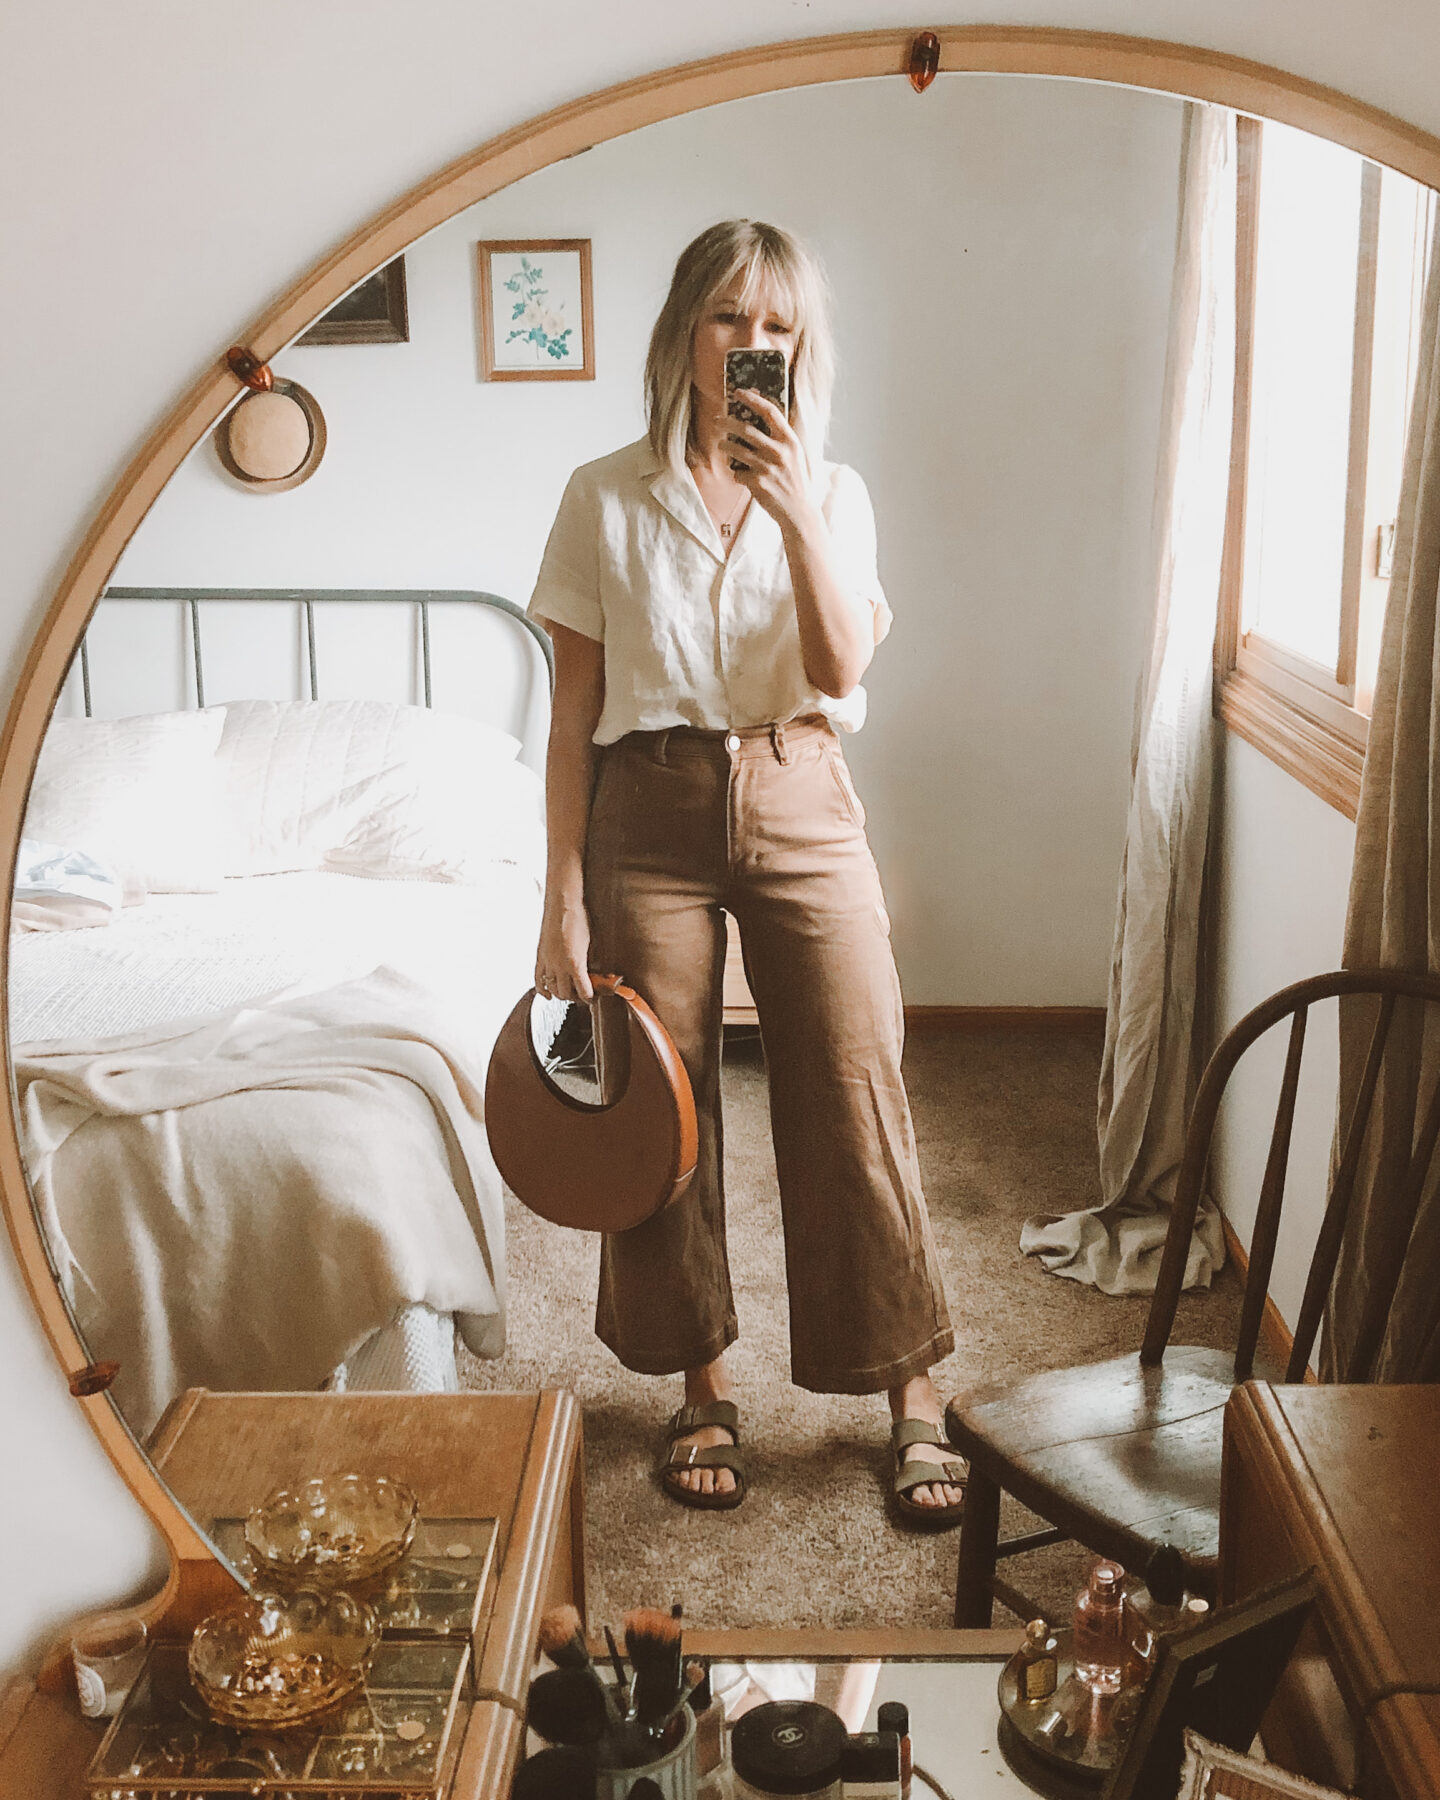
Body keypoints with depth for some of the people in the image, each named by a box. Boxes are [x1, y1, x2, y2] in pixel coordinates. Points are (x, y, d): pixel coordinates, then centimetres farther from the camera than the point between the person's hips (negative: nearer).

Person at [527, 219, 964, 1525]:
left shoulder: (834, 494, 6)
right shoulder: (606, 498, 3)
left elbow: (843, 668, -9)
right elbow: (575, 713, 2)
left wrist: (793, 510, -19)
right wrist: (563, 899, -2)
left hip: (801, 811, 1)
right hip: (652, 816, 0)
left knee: (858, 1100, -1)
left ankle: (914, 1395, 15)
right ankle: (704, 1390, 26)